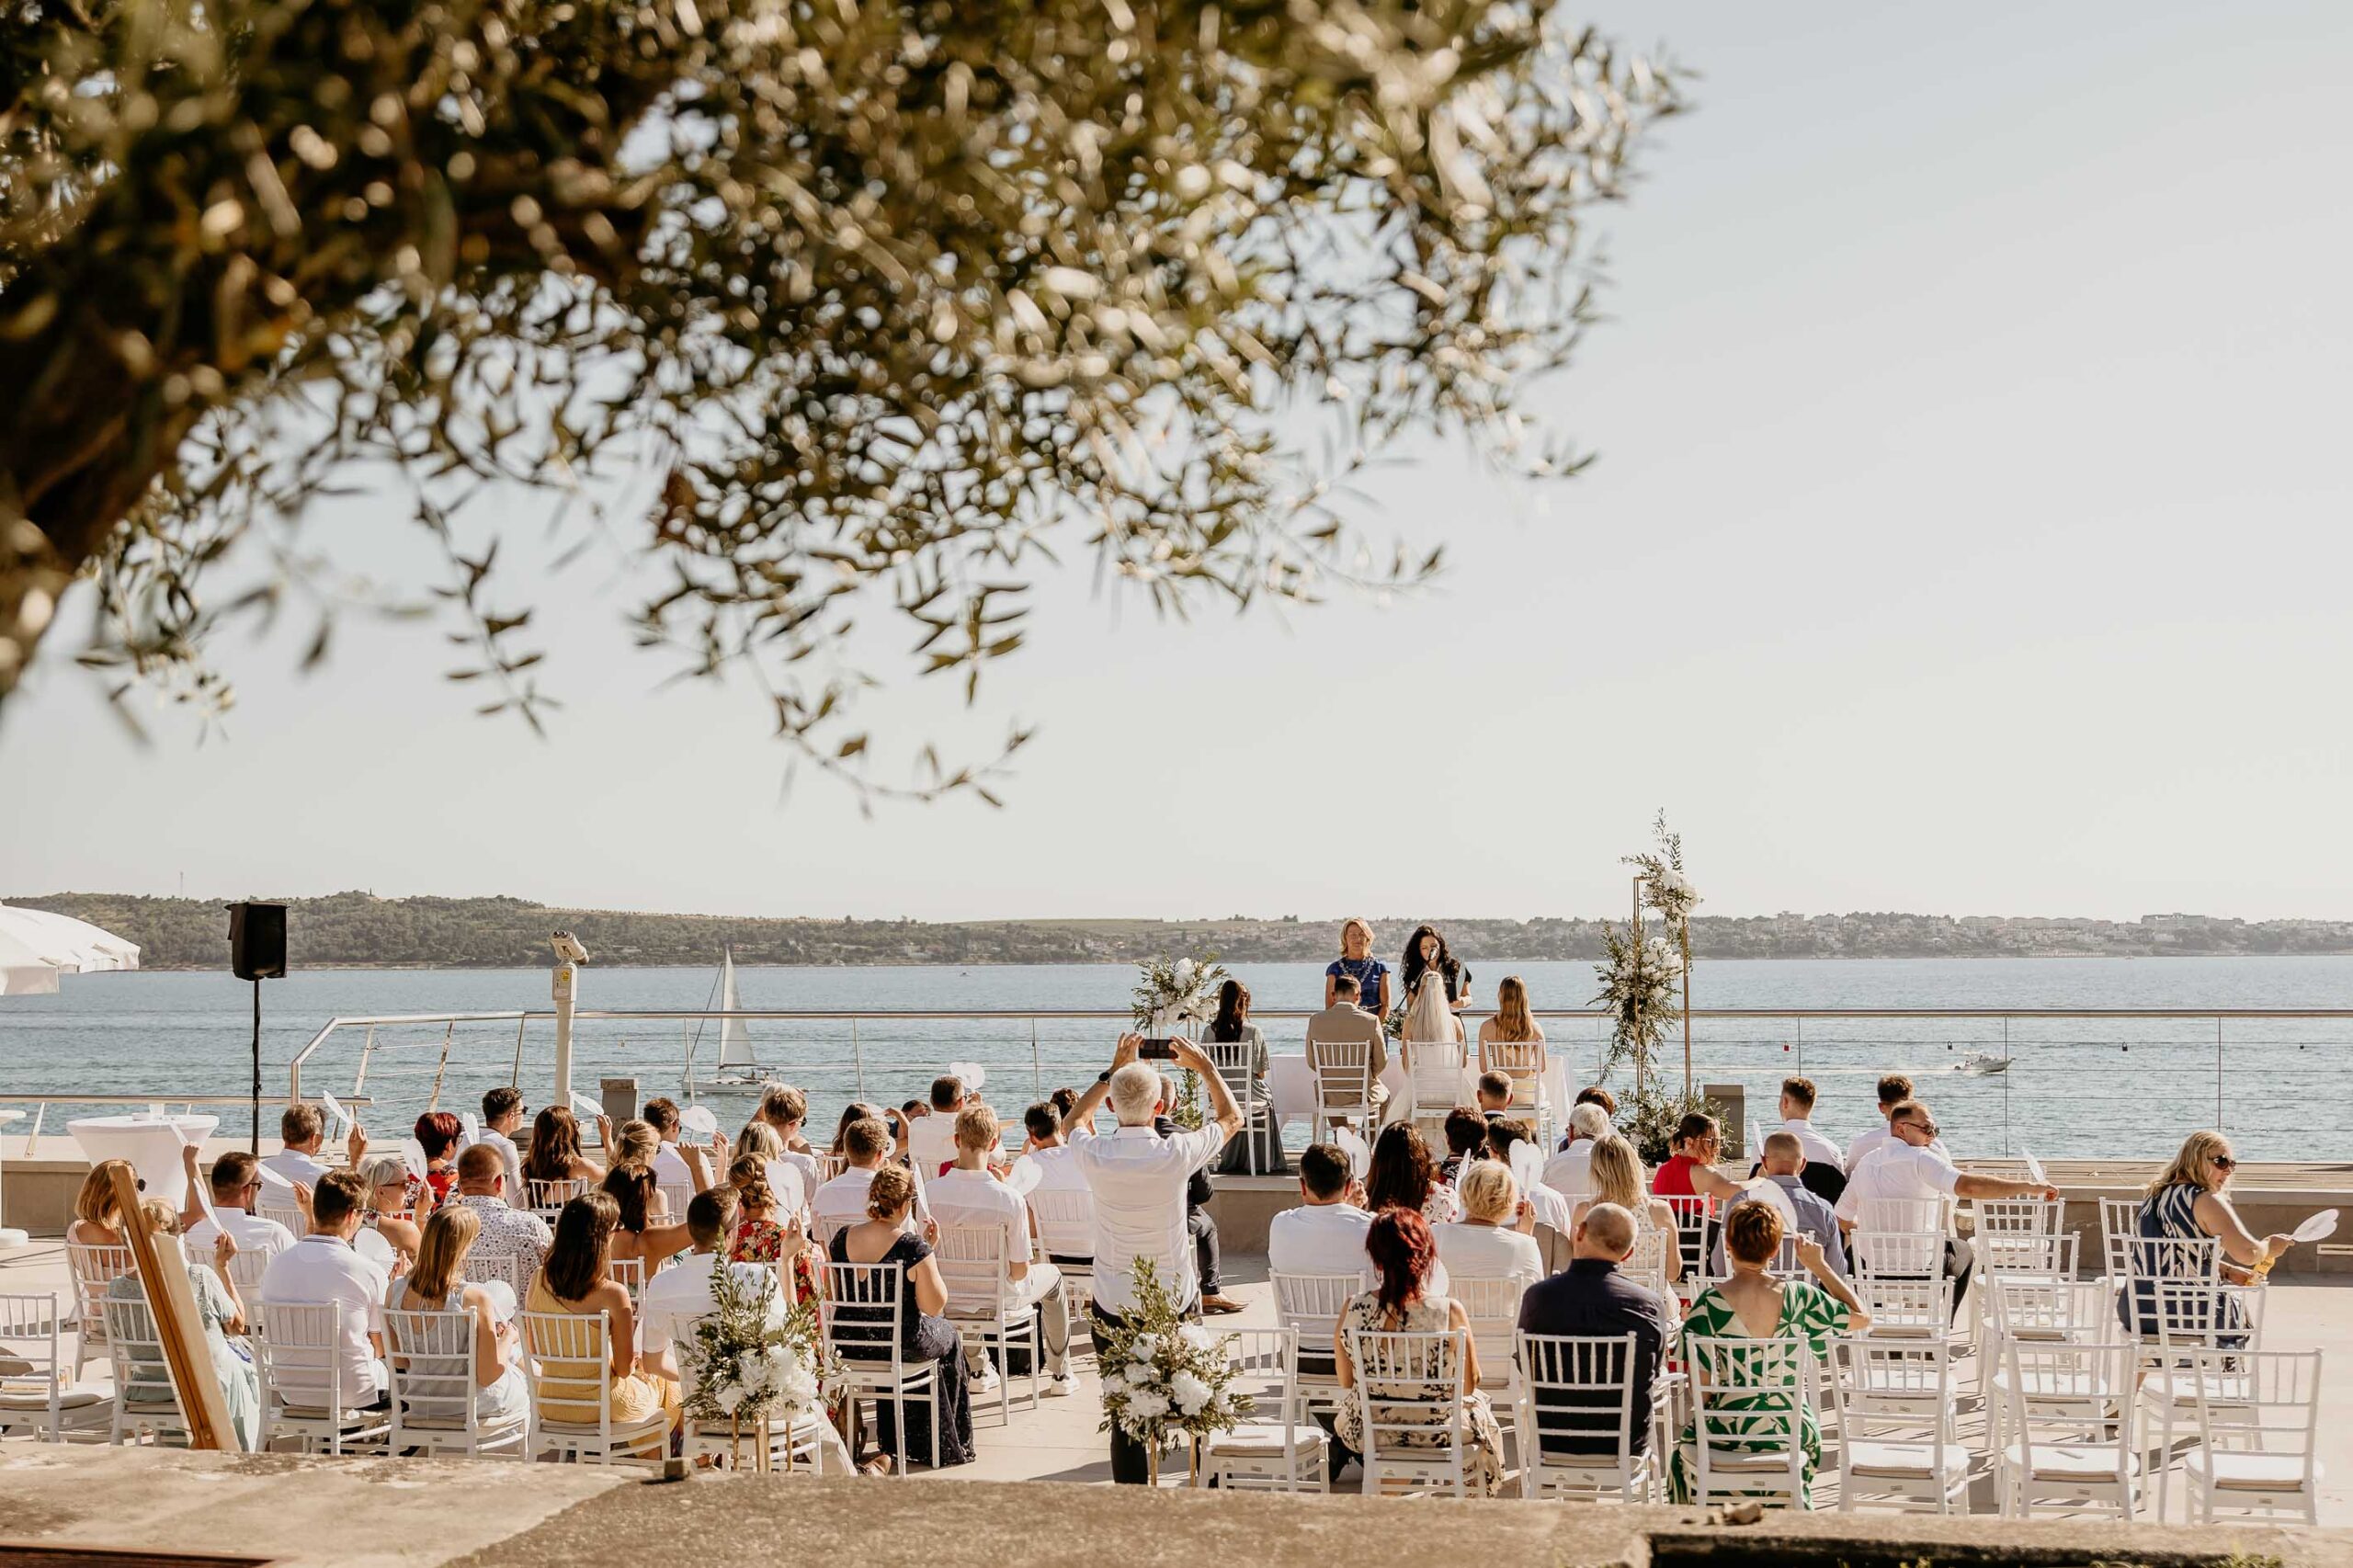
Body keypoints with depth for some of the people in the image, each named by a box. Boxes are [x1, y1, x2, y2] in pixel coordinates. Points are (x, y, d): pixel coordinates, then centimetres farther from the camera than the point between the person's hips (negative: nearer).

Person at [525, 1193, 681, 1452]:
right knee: (666, 1380, 26)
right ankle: (650, 1461, 42)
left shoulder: (539, 1282, -7)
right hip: (601, 1406, -5)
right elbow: (624, 1369, -16)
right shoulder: (613, 1294, -23)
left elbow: (536, 1352, 4)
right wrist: (634, 1362, 6)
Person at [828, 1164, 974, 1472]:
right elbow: (934, 1307, -14)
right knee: (949, 1336, 28)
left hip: (848, 1343, 4)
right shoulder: (913, 1247, -22)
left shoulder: (841, 1239, -8)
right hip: (902, 1344, -4)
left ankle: (889, 1451, 34)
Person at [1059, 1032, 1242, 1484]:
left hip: (1113, 1309, 1)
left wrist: (1114, 1070, 20)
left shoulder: (1095, 1156, -12)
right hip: (1175, 1306, -1)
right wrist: (1204, 1066, 17)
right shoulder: (1175, 1153, -17)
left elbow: (1072, 1121, 16)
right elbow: (1231, 1117, 4)